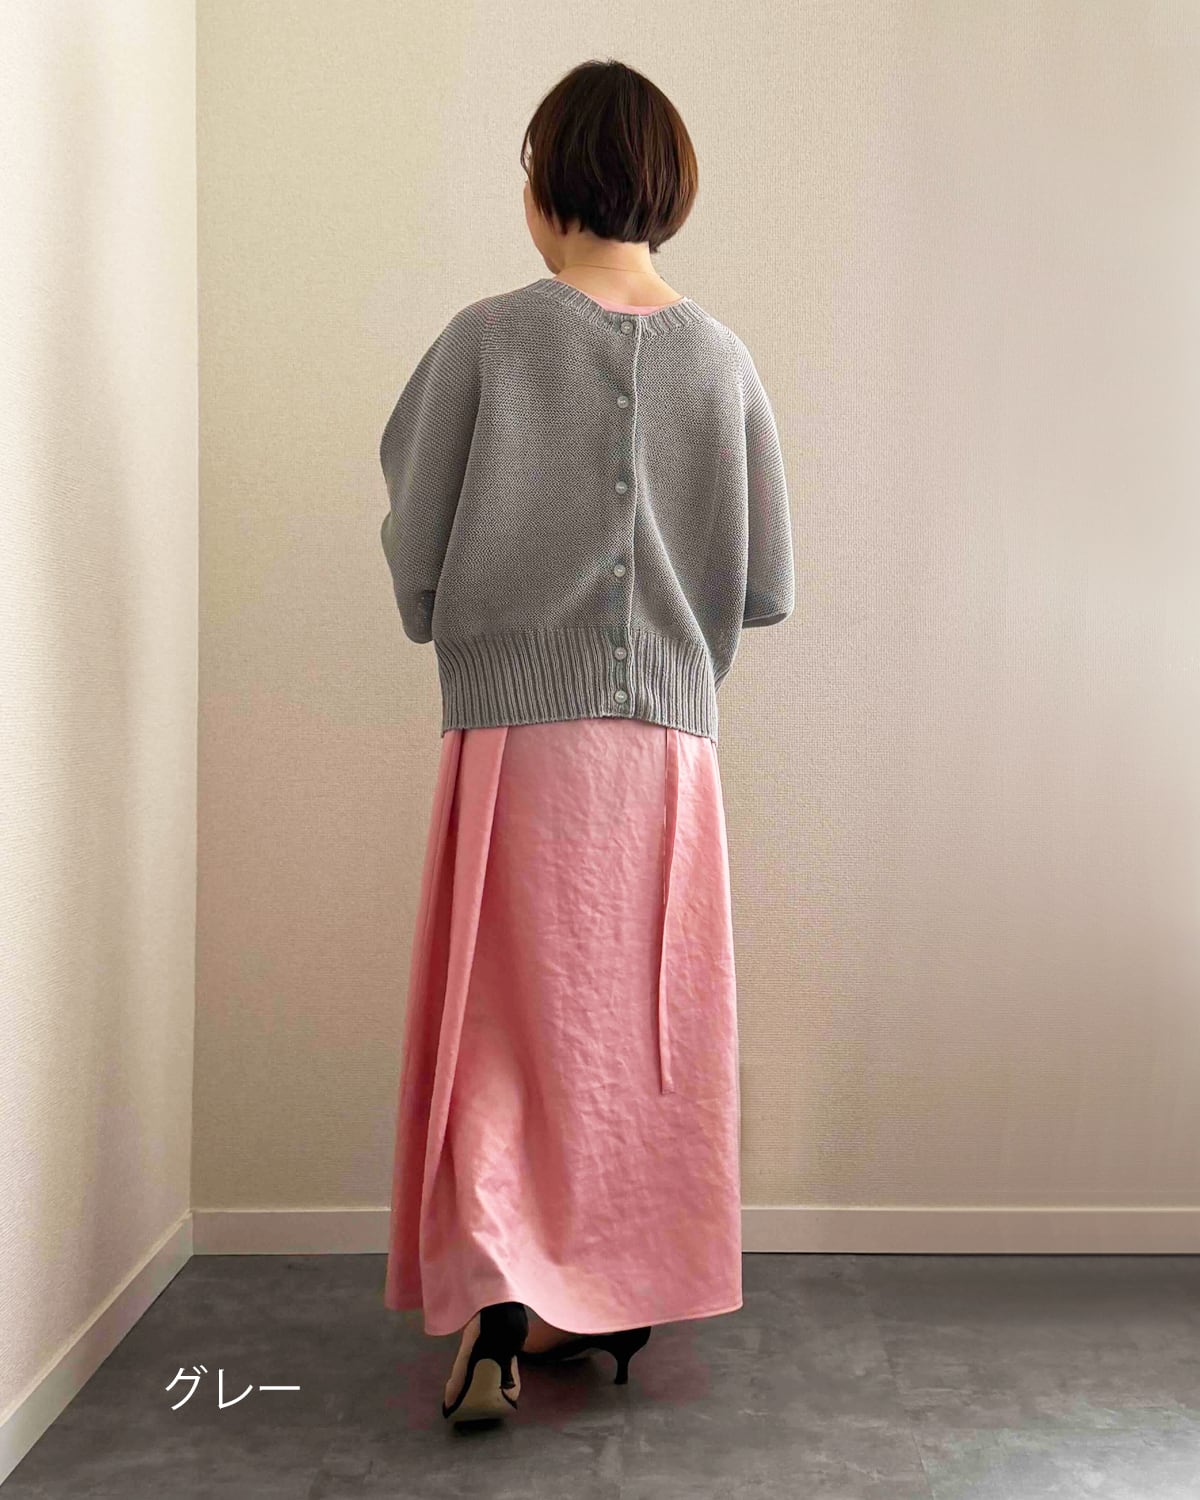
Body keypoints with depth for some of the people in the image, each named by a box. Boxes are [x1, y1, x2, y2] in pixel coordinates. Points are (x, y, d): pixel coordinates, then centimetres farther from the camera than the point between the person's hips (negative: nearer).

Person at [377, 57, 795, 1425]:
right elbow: (768, 592, 6)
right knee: (643, 1029, 14)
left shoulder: (484, 340, -4)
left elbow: (414, 561, -1)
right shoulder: (723, 360, 4)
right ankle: (622, 1302, 26)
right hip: (670, 744, 3)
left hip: (515, 735, -3)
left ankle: (498, 1316, -1)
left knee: (508, 1024, 6)